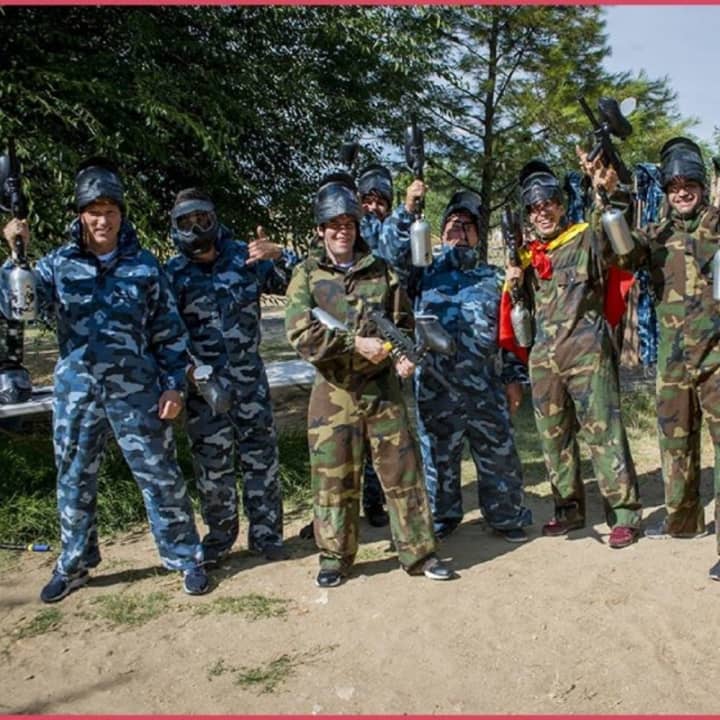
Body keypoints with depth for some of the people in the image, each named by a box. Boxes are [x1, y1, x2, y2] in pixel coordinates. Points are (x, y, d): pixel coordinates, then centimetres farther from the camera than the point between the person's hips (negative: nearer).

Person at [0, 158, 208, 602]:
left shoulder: (144, 265, 1)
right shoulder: (59, 263, 2)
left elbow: (170, 331, 3)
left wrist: (174, 385, -3)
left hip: (137, 392, -1)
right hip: (76, 394, 2)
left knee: (161, 478, 4)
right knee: (74, 482, 14)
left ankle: (186, 558, 20)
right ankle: (74, 565, 32)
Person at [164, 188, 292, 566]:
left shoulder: (243, 256, 1)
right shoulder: (173, 274, 0)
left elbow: (292, 281, 1)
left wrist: (277, 256, -19)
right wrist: (183, 368, -16)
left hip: (249, 376, 1)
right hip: (203, 382, -1)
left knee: (261, 454, 7)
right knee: (213, 463, 7)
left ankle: (266, 533, 20)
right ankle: (219, 536, 23)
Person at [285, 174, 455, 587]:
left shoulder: (380, 271, 7)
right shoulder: (307, 275, 1)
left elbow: (405, 322, 12)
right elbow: (301, 333, -12)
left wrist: (407, 355, -8)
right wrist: (355, 343, -20)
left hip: (383, 388, 2)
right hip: (334, 393, -2)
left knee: (402, 472, 6)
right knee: (334, 479, 6)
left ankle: (420, 553, 17)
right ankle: (335, 557, 22)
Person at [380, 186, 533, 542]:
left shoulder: (494, 278, 12)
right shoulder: (426, 269, 11)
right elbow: (394, 254, -7)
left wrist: (514, 377, 4)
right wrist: (407, 210, -16)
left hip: (486, 384, 1)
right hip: (435, 384, 0)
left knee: (498, 452, 6)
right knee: (438, 453, 9)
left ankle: (506, 516, 23)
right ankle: (440, 518, 25)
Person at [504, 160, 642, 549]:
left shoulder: (587, 240, 2)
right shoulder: (529, 255, 18)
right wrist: (514, 283, 4)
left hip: (586, 352, -6)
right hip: (543, 357, 6)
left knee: (603, 432, -6)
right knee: (554, 437, 11)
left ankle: (624, 514, 2)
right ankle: (569, 508, 23)